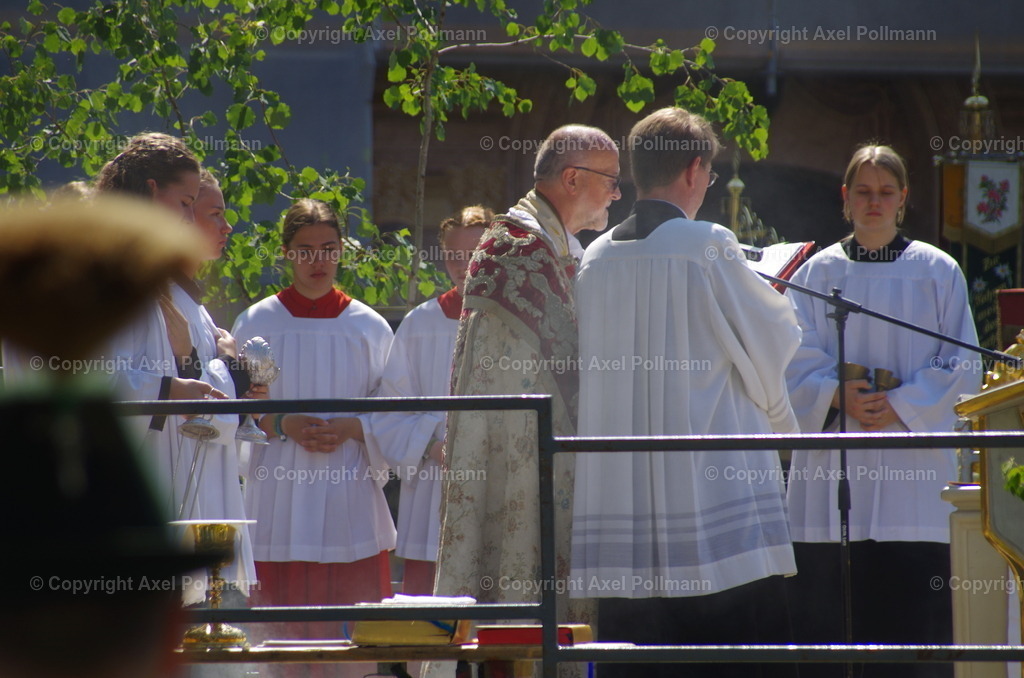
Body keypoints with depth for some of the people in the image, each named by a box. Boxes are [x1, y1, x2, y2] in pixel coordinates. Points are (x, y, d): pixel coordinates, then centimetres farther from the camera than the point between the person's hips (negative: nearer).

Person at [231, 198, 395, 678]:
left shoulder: (369, 327, 8)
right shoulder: (257, 323, 7)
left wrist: (349, 429, -11)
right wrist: (282, 425, -12)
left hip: (350, 501, 0)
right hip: (280, 499, 0)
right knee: (281, 626, -5)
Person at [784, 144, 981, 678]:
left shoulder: (937, 273, 6)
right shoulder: (817, 273, 9)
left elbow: (964, 368, 2)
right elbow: (795, 361, 4)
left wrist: (901, 405, -12)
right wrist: (838, 397, -16)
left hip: (911, 478, -1)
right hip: (834, 472, 1)